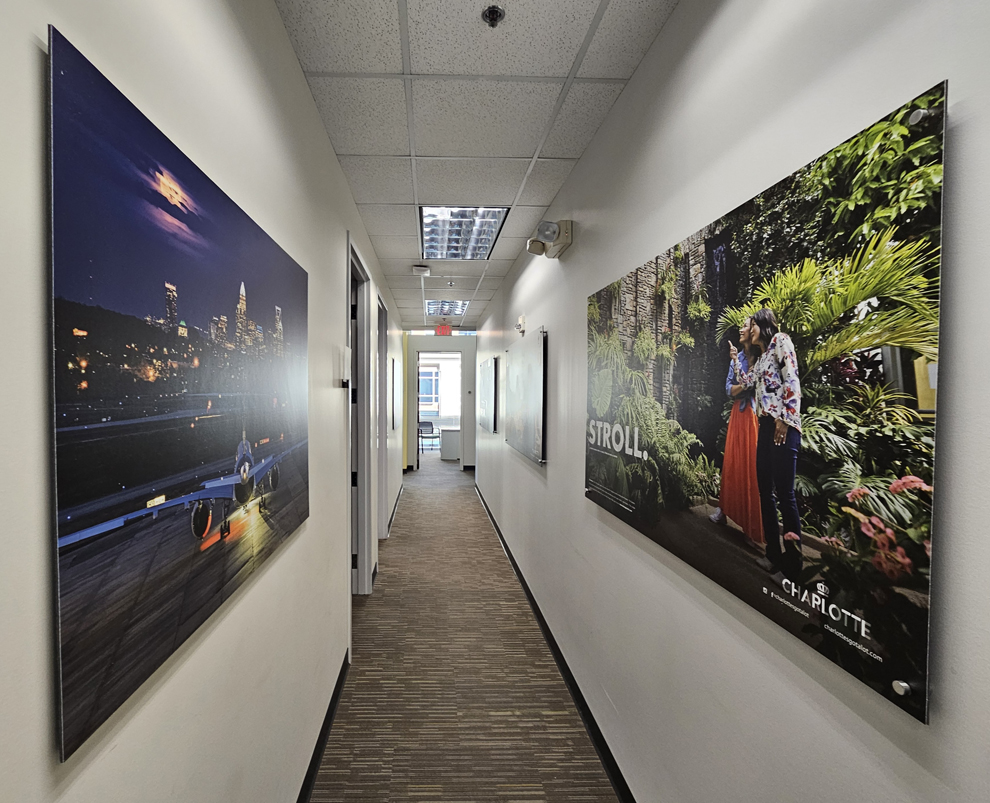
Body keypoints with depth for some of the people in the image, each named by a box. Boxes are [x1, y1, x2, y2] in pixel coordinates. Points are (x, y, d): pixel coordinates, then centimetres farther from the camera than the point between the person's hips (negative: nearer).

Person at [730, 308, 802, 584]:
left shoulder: (780, 340, -1)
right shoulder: (761, 356, 24)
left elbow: (792, 379, -12)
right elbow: (747, 381, 29)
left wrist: (785, 418, -19)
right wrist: (735, 358, 28)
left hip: (783, 426, -10)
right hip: (765, 426, 10)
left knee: (784, 493, -8)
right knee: (765, 490, 11)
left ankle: (793, 564, 0)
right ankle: (774, 555, 21)